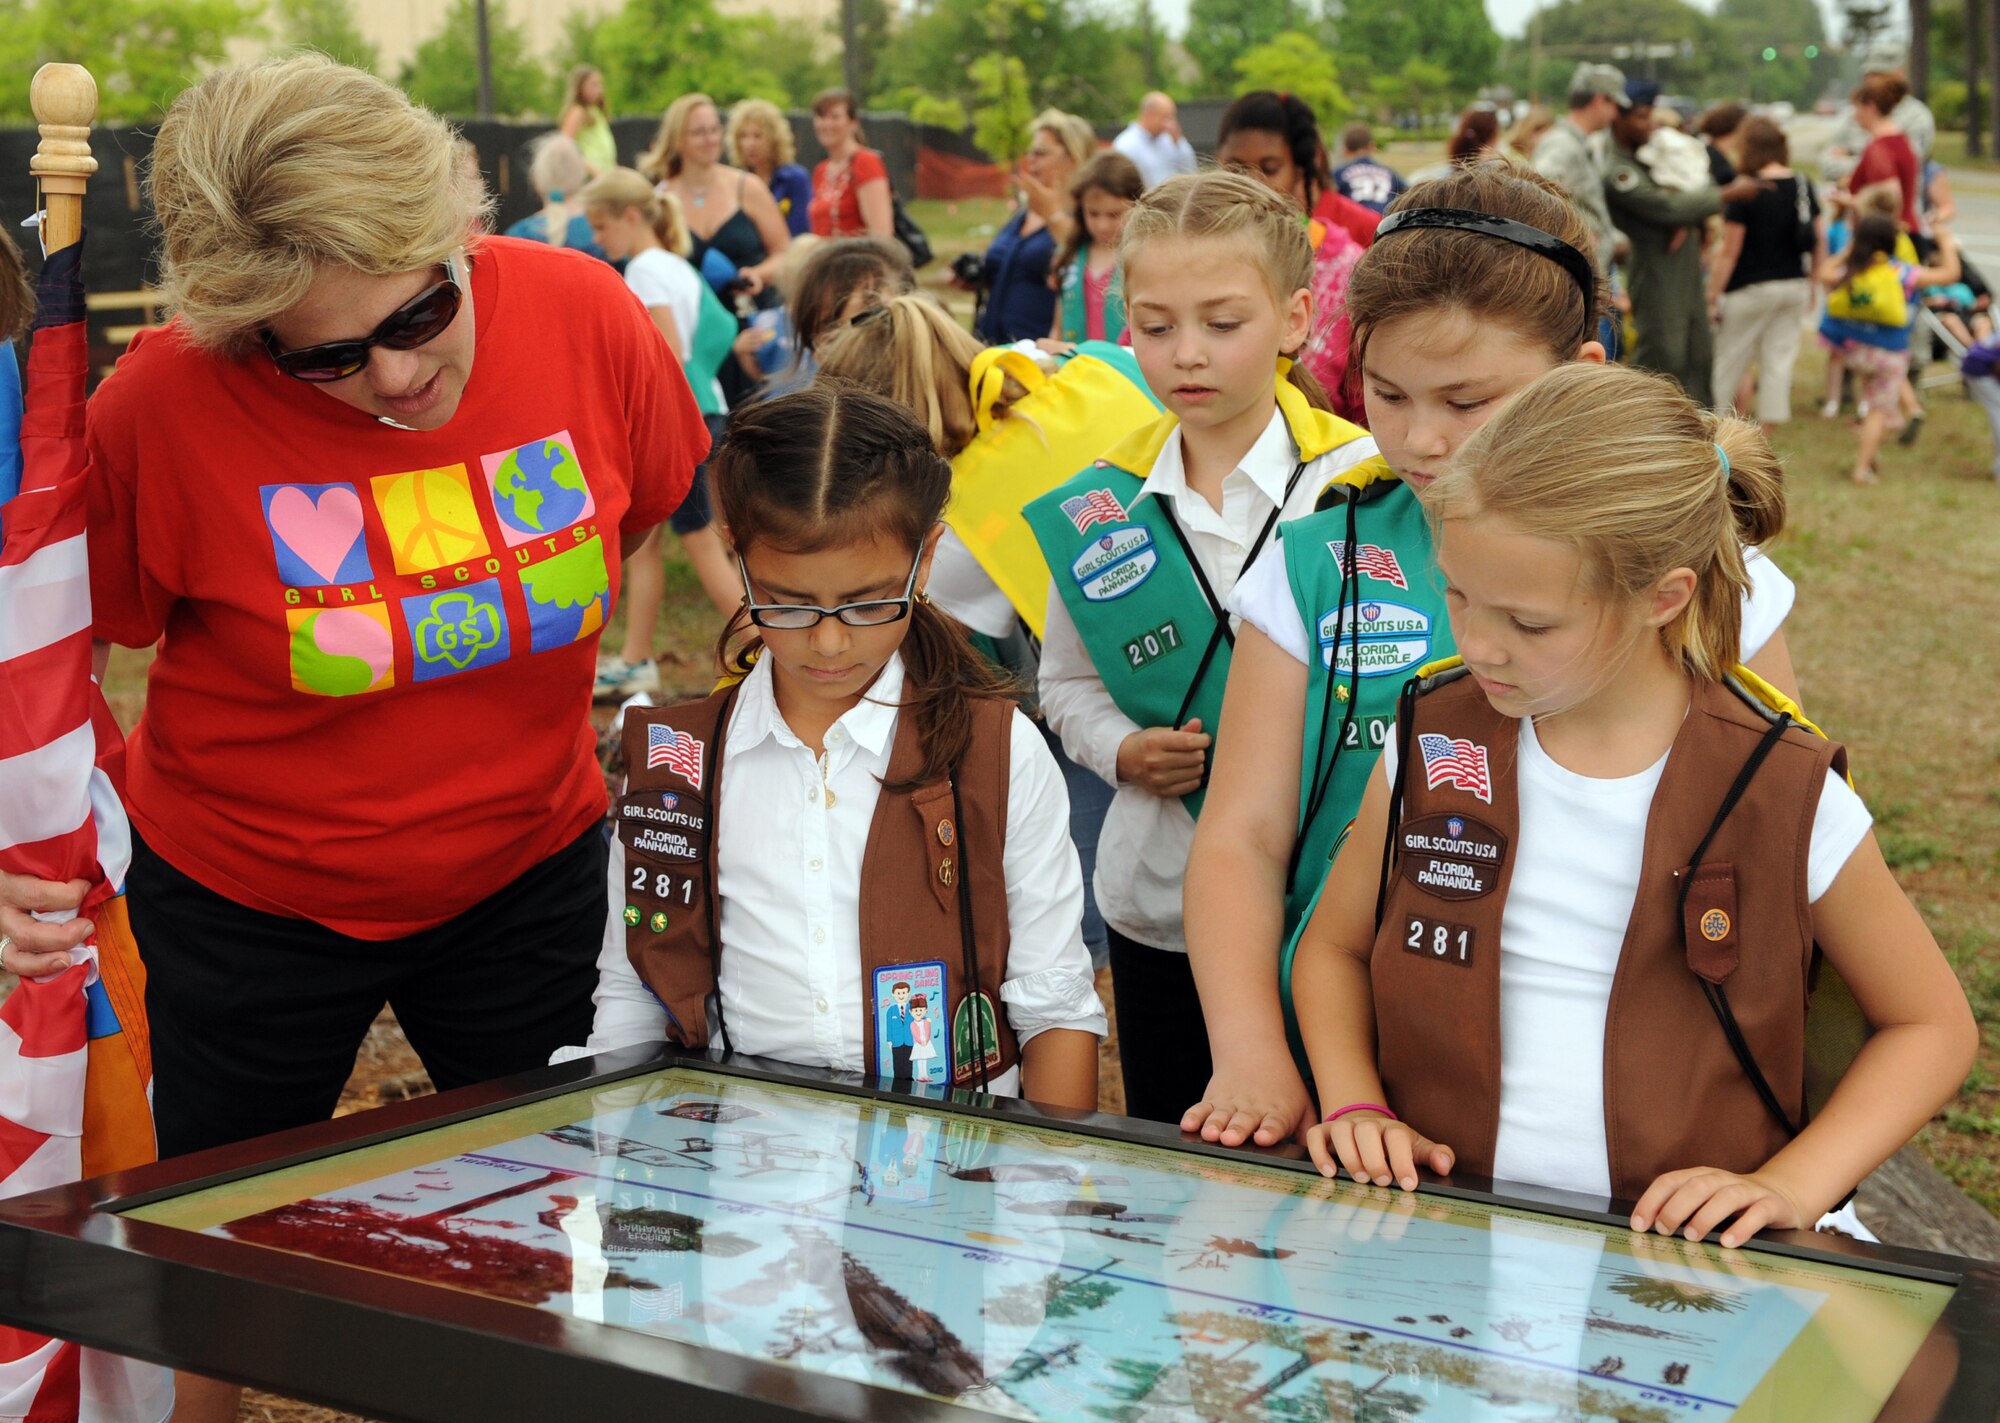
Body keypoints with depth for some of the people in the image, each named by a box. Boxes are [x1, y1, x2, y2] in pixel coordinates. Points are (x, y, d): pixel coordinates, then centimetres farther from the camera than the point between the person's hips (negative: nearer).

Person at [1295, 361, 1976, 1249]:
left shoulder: (1786, 800, -4)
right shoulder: (1432, 748, 5)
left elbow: (1932, 1024, 9)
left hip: (1679, 1256, -2)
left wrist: (1790, 1189, -4)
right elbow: (1334, 945, 19)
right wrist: (1355, 1106, 2)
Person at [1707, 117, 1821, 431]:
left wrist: (1712, 296, -7)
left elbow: (1729, 252, -13)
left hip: (1752, 288, -5)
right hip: (1795, 286, 5)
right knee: (1779, 363, 8)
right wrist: (1811, 286, 19)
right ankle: (1764, 437, 10)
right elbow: (1819, 242, 8)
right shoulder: (1803, 186, 3)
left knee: (1728, 362, 5)